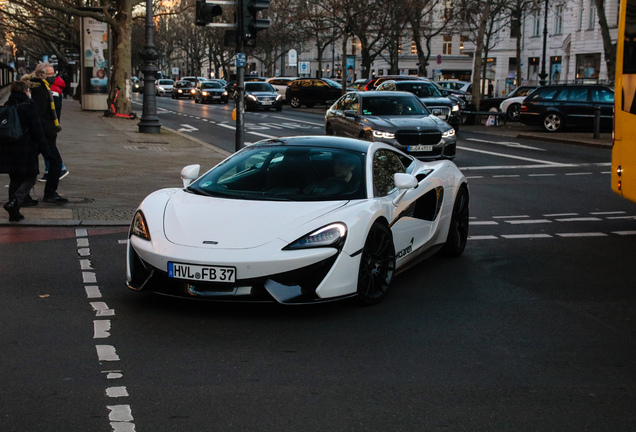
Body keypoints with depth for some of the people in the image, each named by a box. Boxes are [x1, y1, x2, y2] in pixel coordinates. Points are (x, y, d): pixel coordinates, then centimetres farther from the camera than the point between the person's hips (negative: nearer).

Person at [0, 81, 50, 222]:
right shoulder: (29, 106, -10)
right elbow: (38, 130, -11)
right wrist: (44, 149, -5)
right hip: (26, 150, -6)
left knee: (15, 180, 14)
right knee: (30, 179, 5)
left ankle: (14, 213, 13)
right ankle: (14, 201, -19)